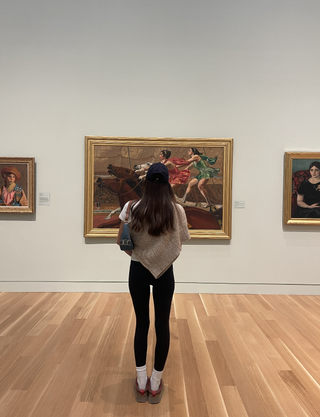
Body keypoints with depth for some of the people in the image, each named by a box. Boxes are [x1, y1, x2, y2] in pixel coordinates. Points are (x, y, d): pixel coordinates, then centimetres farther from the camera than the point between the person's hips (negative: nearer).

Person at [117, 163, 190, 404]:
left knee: (142, 323, 14)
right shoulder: (177, 211, -9)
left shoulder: (132, 208, -9)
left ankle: (142, 383, 23)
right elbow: (179, 244, -3)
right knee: (162, 324, 12)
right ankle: (156, 383, 24)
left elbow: (121, 242, -3)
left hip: (138, 270, 1)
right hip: (164, 272, 0)